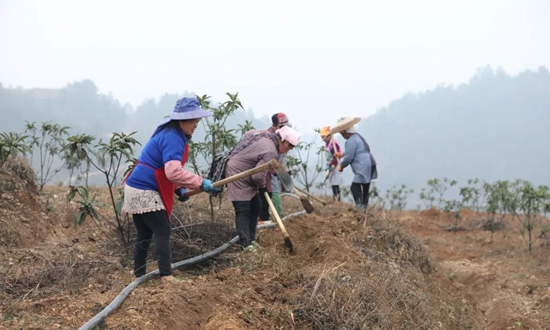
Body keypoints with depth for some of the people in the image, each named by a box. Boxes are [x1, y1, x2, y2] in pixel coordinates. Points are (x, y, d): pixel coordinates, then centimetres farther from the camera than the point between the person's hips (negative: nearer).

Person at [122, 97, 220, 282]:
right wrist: (201, 183, -30)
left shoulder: (174, 135, 14)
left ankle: (139, 275, 18)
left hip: (138, 189, 10)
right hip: (144, 192, -10)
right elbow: (173, 171, -33)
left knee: (145, 234, 13)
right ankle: (166, 276, -12)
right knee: (163, 232, -9)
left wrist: (178, 189, 14)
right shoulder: (172, 138, -19)